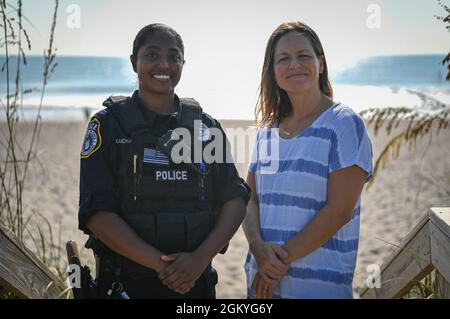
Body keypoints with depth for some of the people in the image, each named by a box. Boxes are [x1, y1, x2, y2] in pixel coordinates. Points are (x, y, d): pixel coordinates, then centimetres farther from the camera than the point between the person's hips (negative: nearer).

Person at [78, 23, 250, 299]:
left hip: (196, 280, 2)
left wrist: (200, 258, -15)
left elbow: (235, 201, 0)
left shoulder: (206, 126, 5)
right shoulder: (108, 124, -3)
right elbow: (96, 212, -11)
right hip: (126, 283, -2)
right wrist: (159, 263, -18)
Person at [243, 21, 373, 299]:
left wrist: (283, 259, -14)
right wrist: (259, 248, -13)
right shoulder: (267, 130, 8)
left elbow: (339, 209, -15)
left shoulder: (345, 124, -9)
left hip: (320, 285, -5)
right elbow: (250, 198, 5)